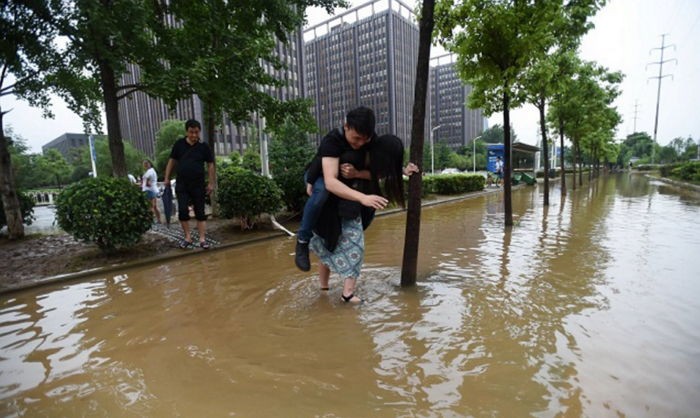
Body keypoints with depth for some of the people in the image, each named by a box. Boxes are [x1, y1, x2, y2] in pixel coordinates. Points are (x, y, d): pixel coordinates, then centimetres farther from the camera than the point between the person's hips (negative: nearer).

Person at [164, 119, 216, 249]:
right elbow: (172, 161, 9)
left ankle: (202, 239, 5)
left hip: (198, 185, -1)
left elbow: (210, 165, 2)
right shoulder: (179, 144, 2)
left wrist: (211, 183, -2)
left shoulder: (204, 147, -1)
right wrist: (167, 178, 6)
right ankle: (188, 238, 9)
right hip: (181, 185, 1)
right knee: (182, 211, -3)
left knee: (200, 212, 2)